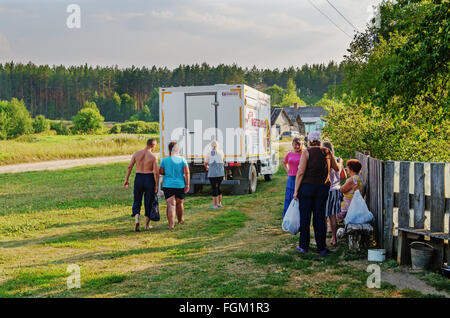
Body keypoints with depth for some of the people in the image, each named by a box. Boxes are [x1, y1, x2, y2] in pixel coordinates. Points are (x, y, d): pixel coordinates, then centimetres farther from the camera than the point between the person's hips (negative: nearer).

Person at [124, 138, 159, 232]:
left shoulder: (136, 153, 0)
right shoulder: (153, 157, -10)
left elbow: (130, 167, 1)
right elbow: (156, 172, -13)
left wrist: (127, 179, 8)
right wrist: (157, 185, -5)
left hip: (138, 178, 2)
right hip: (149, 179, -2)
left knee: (137, 201, 12)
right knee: (148, 202, 10)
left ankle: (136, 220, -10)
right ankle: (147, 225, 18)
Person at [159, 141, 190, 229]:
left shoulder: (164, 160, -4)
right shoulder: (182, 159, -3)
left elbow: (161, 172, -3)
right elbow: (186, 172, -8)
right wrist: (187, 184, -4)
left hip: (168, 186, -1)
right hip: (180, 185, 1)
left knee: (171, 205, -3)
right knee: (179, 203, 19)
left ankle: (171, 224, -10)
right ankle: (180, 220, 37)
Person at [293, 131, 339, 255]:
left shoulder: (307, 152, -6)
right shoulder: (327, 152, 6)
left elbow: (301, 172, -12)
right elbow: (337, 168, 18)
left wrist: (296, 190, -9)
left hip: (307, 186, -3)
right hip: (323, 188, 3)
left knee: (305, 217, 6)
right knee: (320, 218, 9)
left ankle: (304, 246, 11)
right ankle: (322, 248, 11)